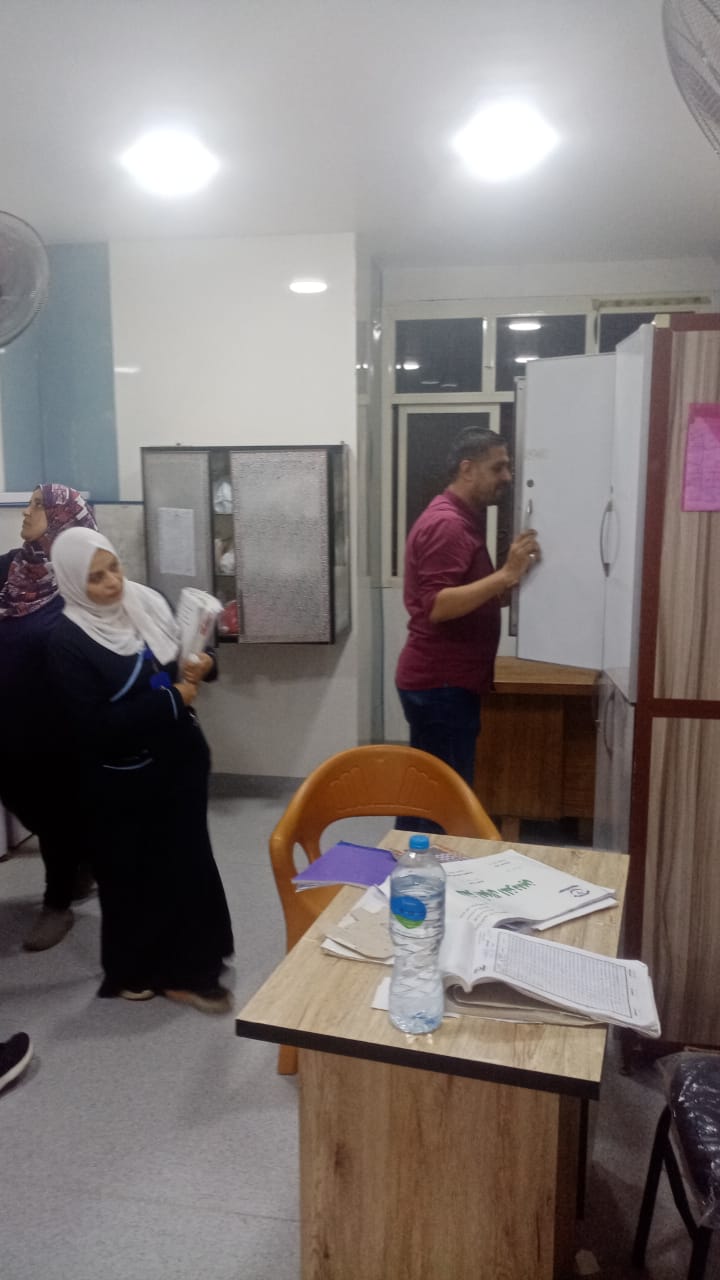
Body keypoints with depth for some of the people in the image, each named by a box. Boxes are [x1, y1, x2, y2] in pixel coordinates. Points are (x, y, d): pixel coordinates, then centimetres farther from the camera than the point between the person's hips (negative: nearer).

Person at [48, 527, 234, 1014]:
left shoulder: (149, 603, 0)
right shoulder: (69, 642, -16)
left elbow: (186, 656, 14)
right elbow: (94, 726, -22)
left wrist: (201, 666, -10)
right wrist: (171, 699, -21)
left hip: (181, 759, 5)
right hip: (126, 781, -5)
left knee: (188, 863, 11)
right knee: (135, 875, 10)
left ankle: (187, 967, 28)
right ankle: (135, 971, 33)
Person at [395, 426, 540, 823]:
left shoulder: (463, 520, 16)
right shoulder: (446, 524, -17)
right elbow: (437, 606, -26)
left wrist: (510, 580, 8)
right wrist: (506, 574, -27)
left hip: (447, 682, 10)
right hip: (440, 685, -10)